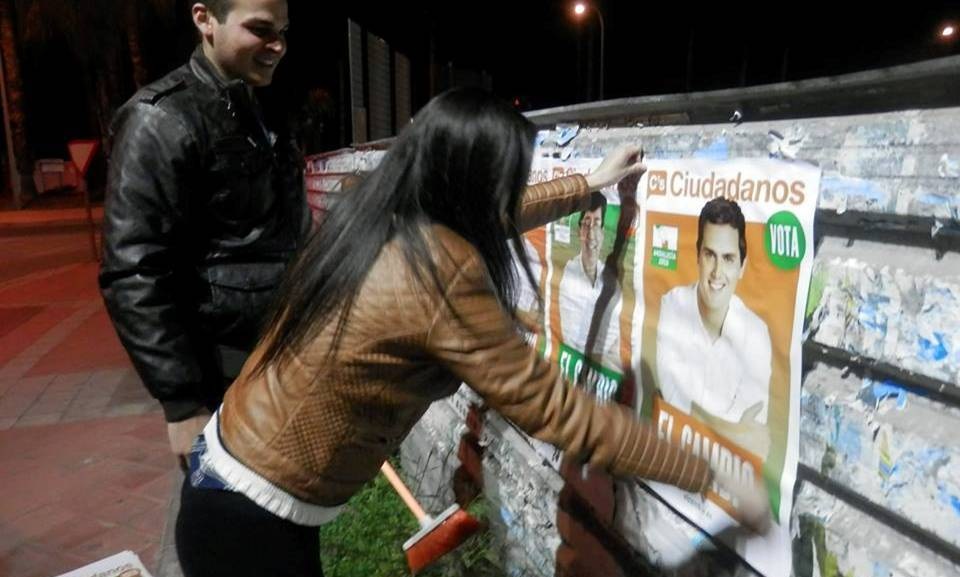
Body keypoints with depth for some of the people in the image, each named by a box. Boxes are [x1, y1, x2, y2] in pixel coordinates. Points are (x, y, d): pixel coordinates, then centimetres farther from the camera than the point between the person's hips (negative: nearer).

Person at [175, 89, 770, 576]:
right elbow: (555, 411, -23)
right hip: (255, 521, -8)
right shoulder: (441, 270, -27)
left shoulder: (377, 214, -3)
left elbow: (480, 219, 15)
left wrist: (590, 185, 24)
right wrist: (705, 473, -13)